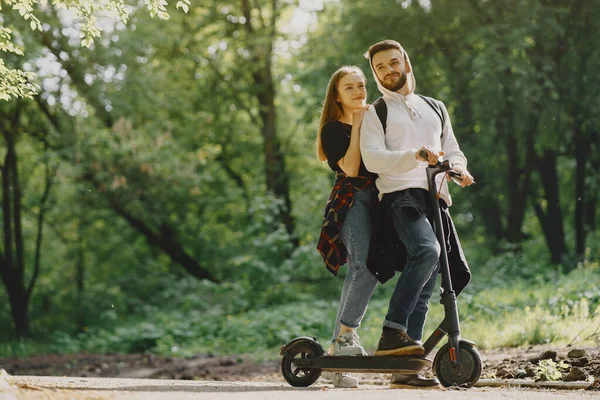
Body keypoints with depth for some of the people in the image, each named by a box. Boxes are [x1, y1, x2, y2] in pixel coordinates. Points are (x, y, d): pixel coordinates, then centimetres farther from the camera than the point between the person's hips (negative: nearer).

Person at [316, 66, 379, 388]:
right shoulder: (333, 129, 5)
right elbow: (350, 168, -10)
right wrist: (357, 127, -7)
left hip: (376, 201, 5)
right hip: (351, 201, -5)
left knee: (356, 275, -2)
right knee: (367, 266, -27)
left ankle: (338, 348, -2)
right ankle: (346, 333, -22)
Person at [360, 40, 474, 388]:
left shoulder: (436, 109, 27)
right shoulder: (376, 114, 12)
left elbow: (453, 150, 24)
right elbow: (372, 158, -5)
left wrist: (458, 166, -1)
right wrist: (415, 156, -21)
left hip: (436, 199, 5)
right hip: (401, 196, -5)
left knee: (427, 283, -2)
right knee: (427, 250, -33)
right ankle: (392, 333, -34)